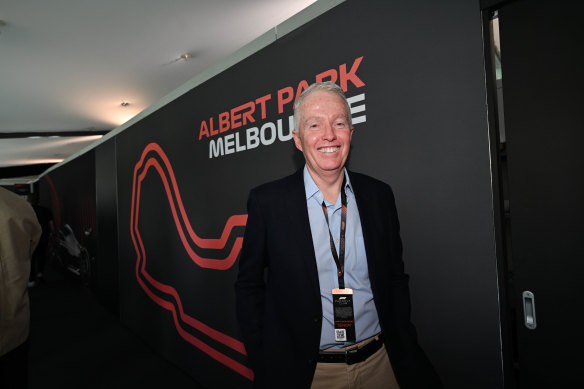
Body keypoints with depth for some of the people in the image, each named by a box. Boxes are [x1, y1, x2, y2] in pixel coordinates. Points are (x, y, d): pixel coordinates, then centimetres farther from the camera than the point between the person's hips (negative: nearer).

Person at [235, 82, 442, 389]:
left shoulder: (379, 195, -3)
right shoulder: (267, 201, -12)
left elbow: (396, 279, 5)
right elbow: (249, 286, -4)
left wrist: (404, 351, 0)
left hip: (380, 363, 3)